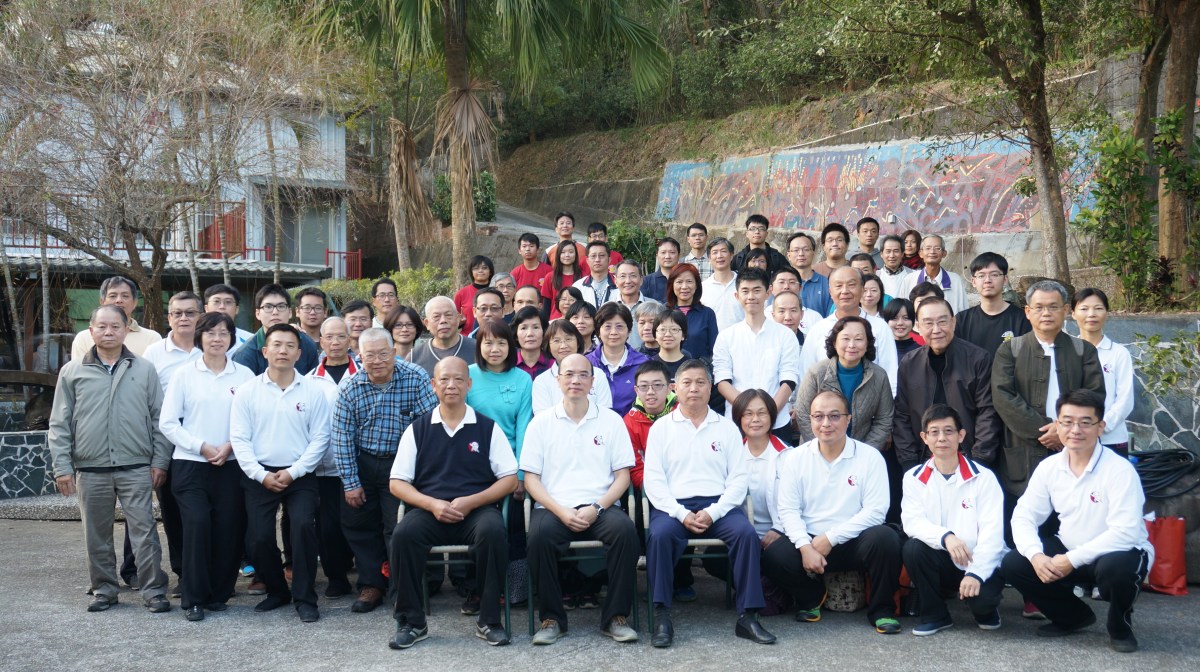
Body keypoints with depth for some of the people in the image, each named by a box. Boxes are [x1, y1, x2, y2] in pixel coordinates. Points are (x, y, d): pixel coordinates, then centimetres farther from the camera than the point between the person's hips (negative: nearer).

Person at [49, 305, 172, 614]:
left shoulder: (144, 370, 4)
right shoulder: (72, 371, 4)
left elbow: (159, 418, 5)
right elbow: (60, 424, 5)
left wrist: (160, 461, 0)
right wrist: (62, 467, -1)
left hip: (136, 468, -1)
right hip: (90, 470, 1)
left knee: (144, 530, -1)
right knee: (97, 535, 10)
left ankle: (153, 590, 7)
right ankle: (104, 589, 23)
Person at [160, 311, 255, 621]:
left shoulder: (244, 375, 5)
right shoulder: (184, 374, 3)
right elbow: (167, 423, 0)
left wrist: (231, 445, -11)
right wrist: (201, 446, -8)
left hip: (231, 465, 2)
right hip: (190, 464, -1)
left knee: (229, 528, 0)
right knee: (197, 523, -13)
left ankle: (219, 593, 16)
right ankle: (193, 598, -2)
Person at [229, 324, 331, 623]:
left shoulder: (312, 391, 1)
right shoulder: (248, 391, 3)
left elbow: (320, 437, -1)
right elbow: (239, 438, 0)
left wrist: (293, 472, -9)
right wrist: (260, 474, -10)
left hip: (299, 475, -1)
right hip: (259, 476, 1)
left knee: (303, 526, -20)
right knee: (258, 538, -1)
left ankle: (305, 598, -6)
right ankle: (276, 591, 25)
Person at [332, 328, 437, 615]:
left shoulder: (416, 378, -14)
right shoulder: (350, 388, -7)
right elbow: (341, 437, -4)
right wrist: (350, 482, -6)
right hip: (362, 463, 3)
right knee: (357, 526, 9)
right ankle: (371, 585, 24)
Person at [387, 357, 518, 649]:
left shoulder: (487, 428, 8)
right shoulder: (418, 429, 11)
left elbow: (509, 480, 5)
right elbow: (397, 483, 7)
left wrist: (470, 502, -10)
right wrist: (432, 504, -10)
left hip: (477, 509, -1)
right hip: (429, 510, 1)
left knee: (493, 531, -34)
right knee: (404, 534, -31)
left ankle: (489, 620, -18)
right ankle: (411, 621, -14)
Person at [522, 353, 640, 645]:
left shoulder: (611, 420, 12)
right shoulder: (541, 423, 11)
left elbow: (622, 475, 7)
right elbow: (531, 478, 5)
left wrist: (596, 508, -10)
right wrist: (561, 511, -10)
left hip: (600, 508, 1)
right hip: (554, 508, 0)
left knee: (625, 529, -31)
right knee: (539, 534, -33)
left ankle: (616, 616, -17)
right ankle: (551, 618, -15)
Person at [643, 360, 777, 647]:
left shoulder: (727, 427, 12)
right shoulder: (661, 428, 10)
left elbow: (738, 478, 5)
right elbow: (653, 479, 2)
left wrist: (712, 513, -12)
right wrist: (681, 514, -13)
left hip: (718, 505, 1)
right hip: (674, 505, -1)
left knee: (746, 532, -28)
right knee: (659, 535, -32)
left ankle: (747, 616, -21)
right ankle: (662, 618, -26)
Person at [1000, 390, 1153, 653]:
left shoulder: (1120, 470, -21)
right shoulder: (1049, 467, -4)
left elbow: (1125, 532, -28)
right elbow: (1024, 516, -2)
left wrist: (1073, 559, -29)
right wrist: (1036, 555, -22)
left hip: (1119, 552, -5)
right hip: (1068, 552, 5)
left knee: (1115, 567, -40)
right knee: (1013, 564, -14)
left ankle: (1120, 625, -3)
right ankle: (1074, 616, 12)